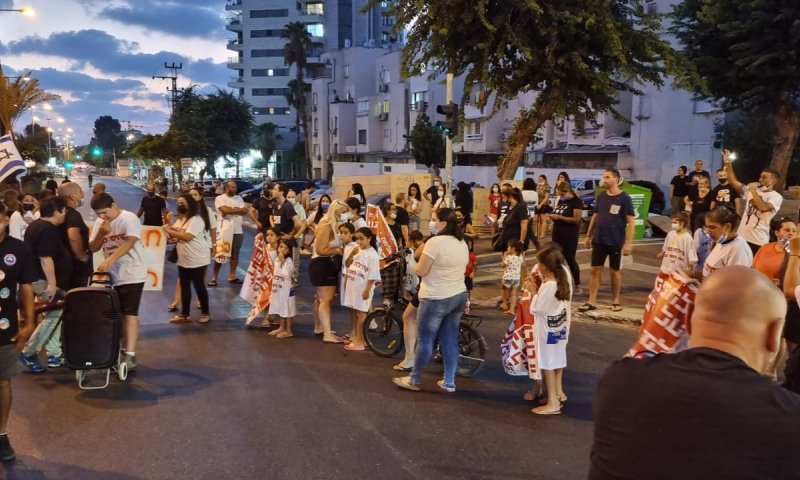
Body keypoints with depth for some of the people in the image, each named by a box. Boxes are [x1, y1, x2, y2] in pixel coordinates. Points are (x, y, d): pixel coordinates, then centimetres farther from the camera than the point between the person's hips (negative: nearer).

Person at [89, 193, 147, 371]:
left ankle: (130, 355, -12)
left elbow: (129, 243, -28)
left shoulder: (129, 219, -14)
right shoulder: (100, 223, 6)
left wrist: (108, 260, -38)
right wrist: (102, 234, -13)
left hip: (131, 274, -6)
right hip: (112, 276, 7)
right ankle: (123, 349, 24)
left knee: (130, 314, -10)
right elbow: (92, 248, 7)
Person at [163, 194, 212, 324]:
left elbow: (187, 237, -26)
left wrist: (170, 231, -20)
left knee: (199, 286, 1)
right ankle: (184, 314, 19)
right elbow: (174, 232, 9)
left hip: (197, 260, -9)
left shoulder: (196, 219, -17)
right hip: (183, 260, 9)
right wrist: (168, 225, -10)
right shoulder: (180, 219, 13)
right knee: (184, 287, 11)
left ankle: (205, 313, 14)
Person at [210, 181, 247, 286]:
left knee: (235, 255, 10)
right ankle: (214, 278, 6)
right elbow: (225, 210, -21)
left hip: (237, 231, 5)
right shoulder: (220, 198, -6)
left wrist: (231, 211, -15)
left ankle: (232, 276, 21)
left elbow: (245, 211, -3)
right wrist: (238, 209, -9)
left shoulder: (239, 198, 10)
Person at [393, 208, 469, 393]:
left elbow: (420, 271, -16)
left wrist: (418, 265, 3)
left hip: (436, 299, -8)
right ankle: (449, 382, 18)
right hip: (459, 296, 8)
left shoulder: (435, 242, -18)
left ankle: (414, 380, 16)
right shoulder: (463, 243, 7)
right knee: (450, 340, 13)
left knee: (425, 340, 4)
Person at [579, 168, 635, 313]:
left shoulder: (624, 198, -9)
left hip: (616, 242, -4)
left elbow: (631, 221, -11)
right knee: (595, 270, 4)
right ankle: (592, 301, 9)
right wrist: (588, 235, 14)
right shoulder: (601, 197, 6)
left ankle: (615, 301, 20)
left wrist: (628, 242, -17)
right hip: (598, 240, 4)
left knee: (615, 271, 8)